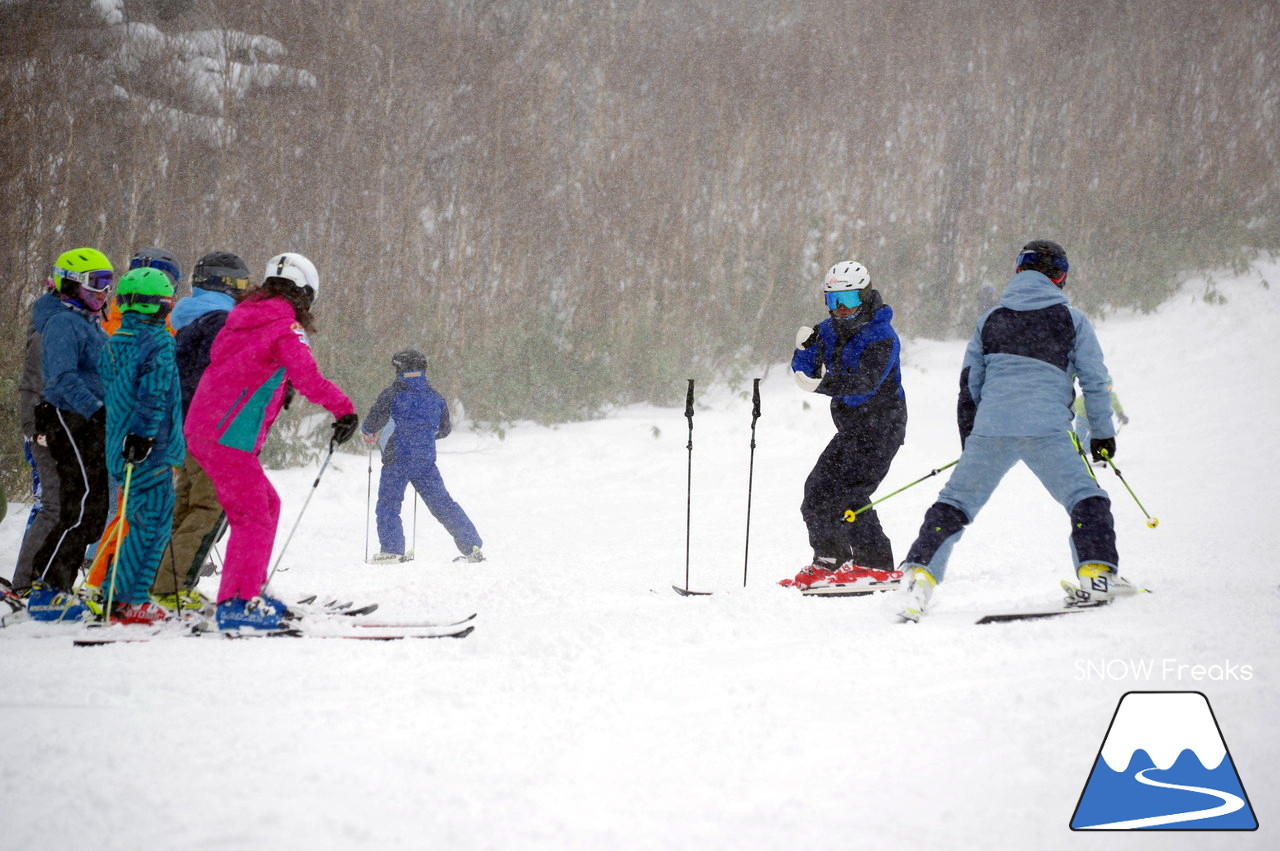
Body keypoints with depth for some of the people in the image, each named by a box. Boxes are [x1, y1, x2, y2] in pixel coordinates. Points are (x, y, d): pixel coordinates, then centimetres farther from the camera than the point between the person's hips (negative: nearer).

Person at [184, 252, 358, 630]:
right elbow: (307, 377, -24)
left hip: (202, 427, 9)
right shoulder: (286, 328, -9)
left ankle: (250, 590, 23)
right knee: (252, 518, -7)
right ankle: (236, 603, -11)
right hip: (228, 436, -9)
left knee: (267, 504, 19)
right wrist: (344, 409, -22)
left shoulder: (245, 316, 16)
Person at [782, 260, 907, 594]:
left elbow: (865, 381, -30)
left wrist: (824, 385, -42)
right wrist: (805, 349, -17)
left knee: (846, 494, -19)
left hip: (880, 426, -9)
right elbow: (805, 372, 3)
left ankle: (877, 566, -15)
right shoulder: (830, 330, 7)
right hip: (850, 429, 9)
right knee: (817, 489, 9)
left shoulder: (881, 338, -16)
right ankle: (828, 562, 22)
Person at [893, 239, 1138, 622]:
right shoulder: (1071, 319, 9)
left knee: (955, 502, 10)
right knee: (1086, 498, 5)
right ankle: (1097, 572, -11)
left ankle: (919, 574, -1)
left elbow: (969, 383, 20)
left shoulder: (989, 319, 18)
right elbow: (1095, 379, 11)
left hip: (990, 429, 3)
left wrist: (968, 438, 28)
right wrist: (1103, 432, 21)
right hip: (1047, 429, -3)